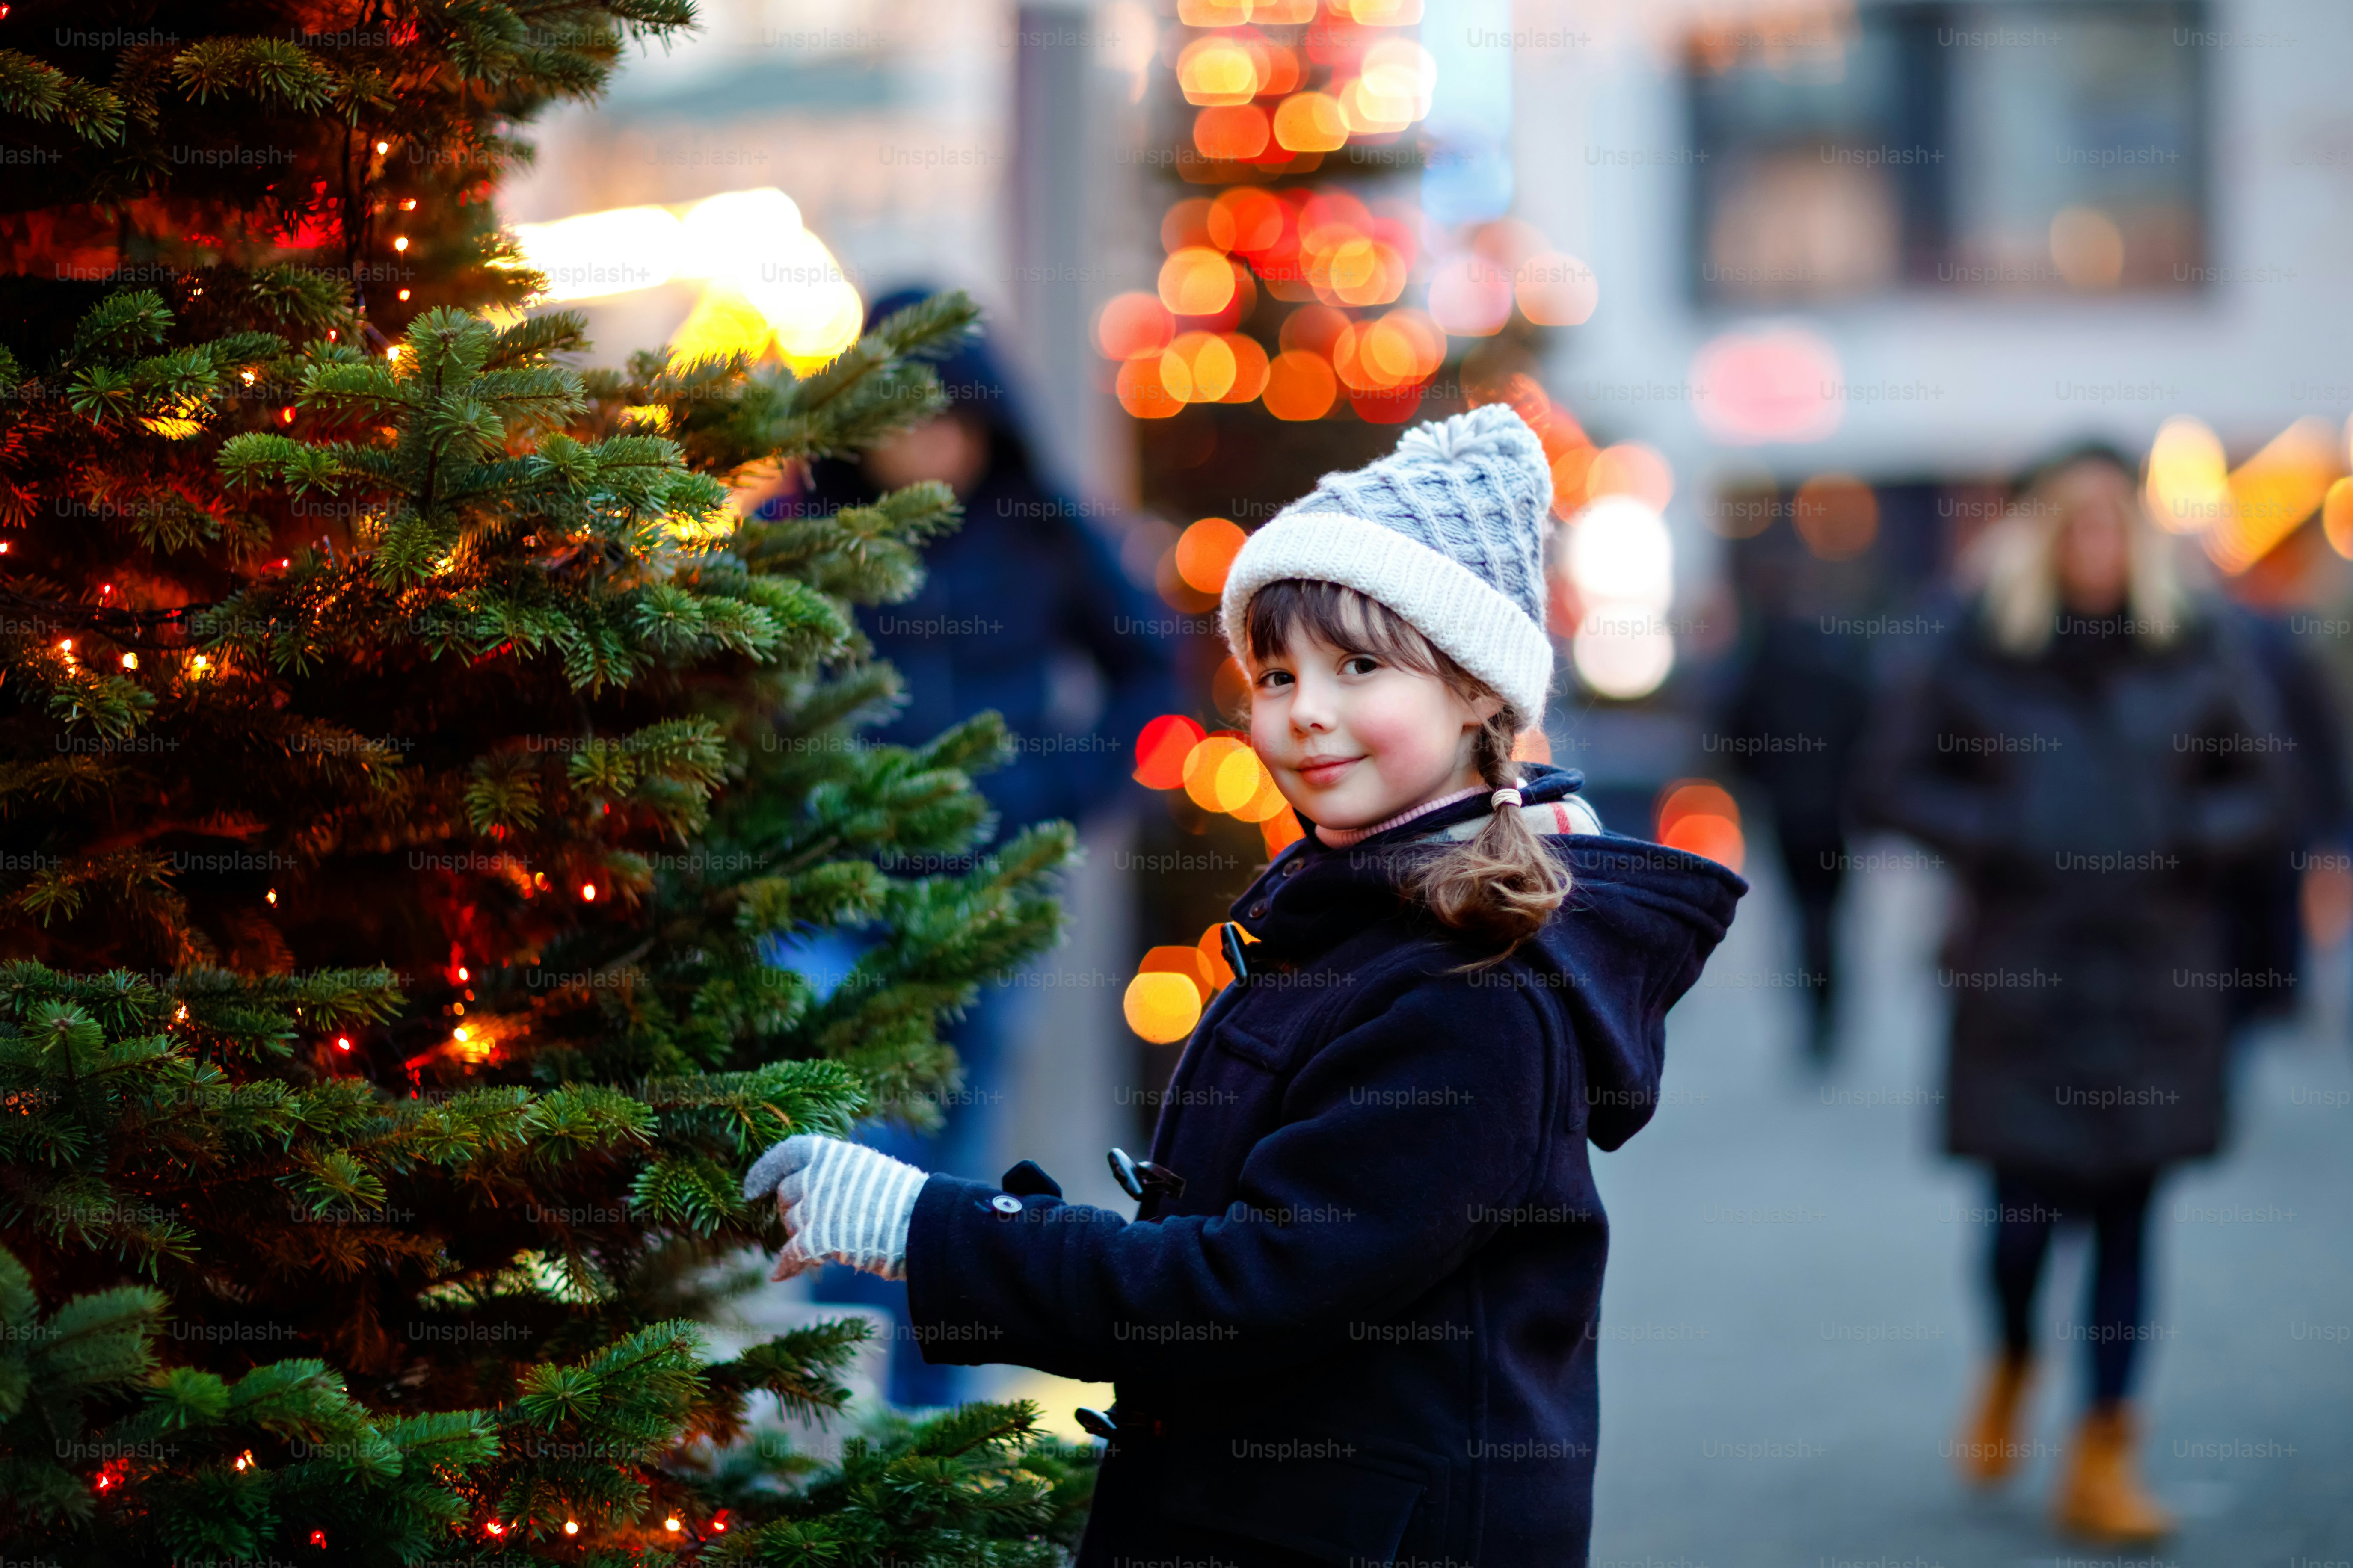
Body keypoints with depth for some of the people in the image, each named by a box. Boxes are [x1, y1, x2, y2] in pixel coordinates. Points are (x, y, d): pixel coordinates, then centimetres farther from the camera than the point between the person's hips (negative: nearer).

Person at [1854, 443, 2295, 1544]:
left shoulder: (2200, 651, 5)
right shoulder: (1979, 652, 1)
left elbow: (2262, 786, 10)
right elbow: (1888, 781, 3)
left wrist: (2191, 838, -8)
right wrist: (1990, 836, -10)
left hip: (2155, 975, 1)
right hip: (2019, 968, -1)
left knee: (2126, 1215, 2)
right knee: (2026, 1209, -3)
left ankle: (2102, 1461, 11)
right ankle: (2010, 1366, 32)